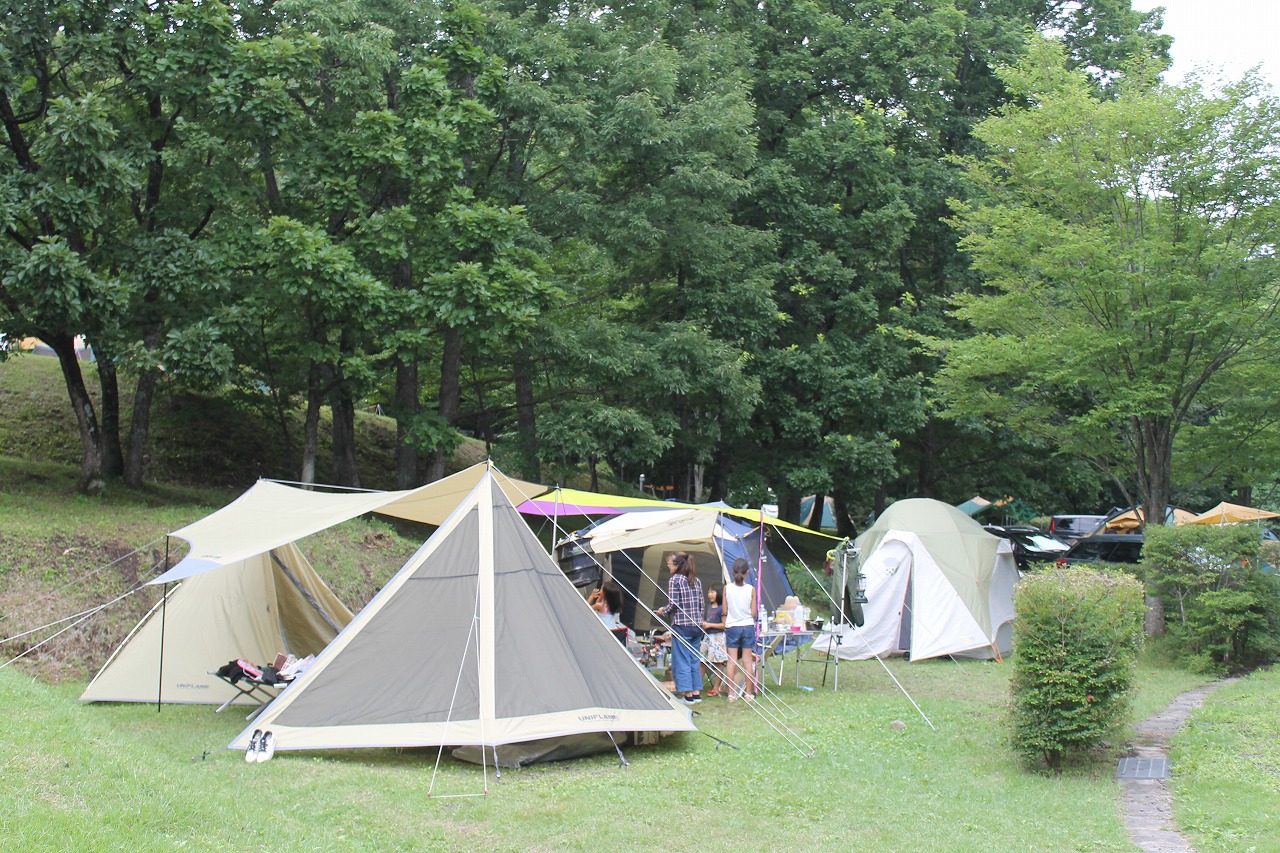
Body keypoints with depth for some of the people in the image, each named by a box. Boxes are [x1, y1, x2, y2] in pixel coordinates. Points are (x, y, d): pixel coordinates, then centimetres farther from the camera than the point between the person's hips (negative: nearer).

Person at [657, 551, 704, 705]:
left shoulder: (675, 580, -8)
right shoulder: (696, 581, 12)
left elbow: (674, 605, -13)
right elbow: (701, 604, 14)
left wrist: (663, 612, 4)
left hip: (681, 625, -7)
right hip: (697, 625, 7)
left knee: (681, 661, -2)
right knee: (694, 660, 13)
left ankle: (687, 694, -4)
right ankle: (697, 693, 14)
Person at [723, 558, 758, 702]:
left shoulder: (727, 588, -6)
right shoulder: (751, 589, -8)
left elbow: (724, 611, 0)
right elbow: (753, 613, -3)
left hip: (732, 627, 0)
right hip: (748, 626, 0)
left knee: (732, 660, 4)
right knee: (747, 660, 6)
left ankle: (731, 693, 5)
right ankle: (749, 693, 9)